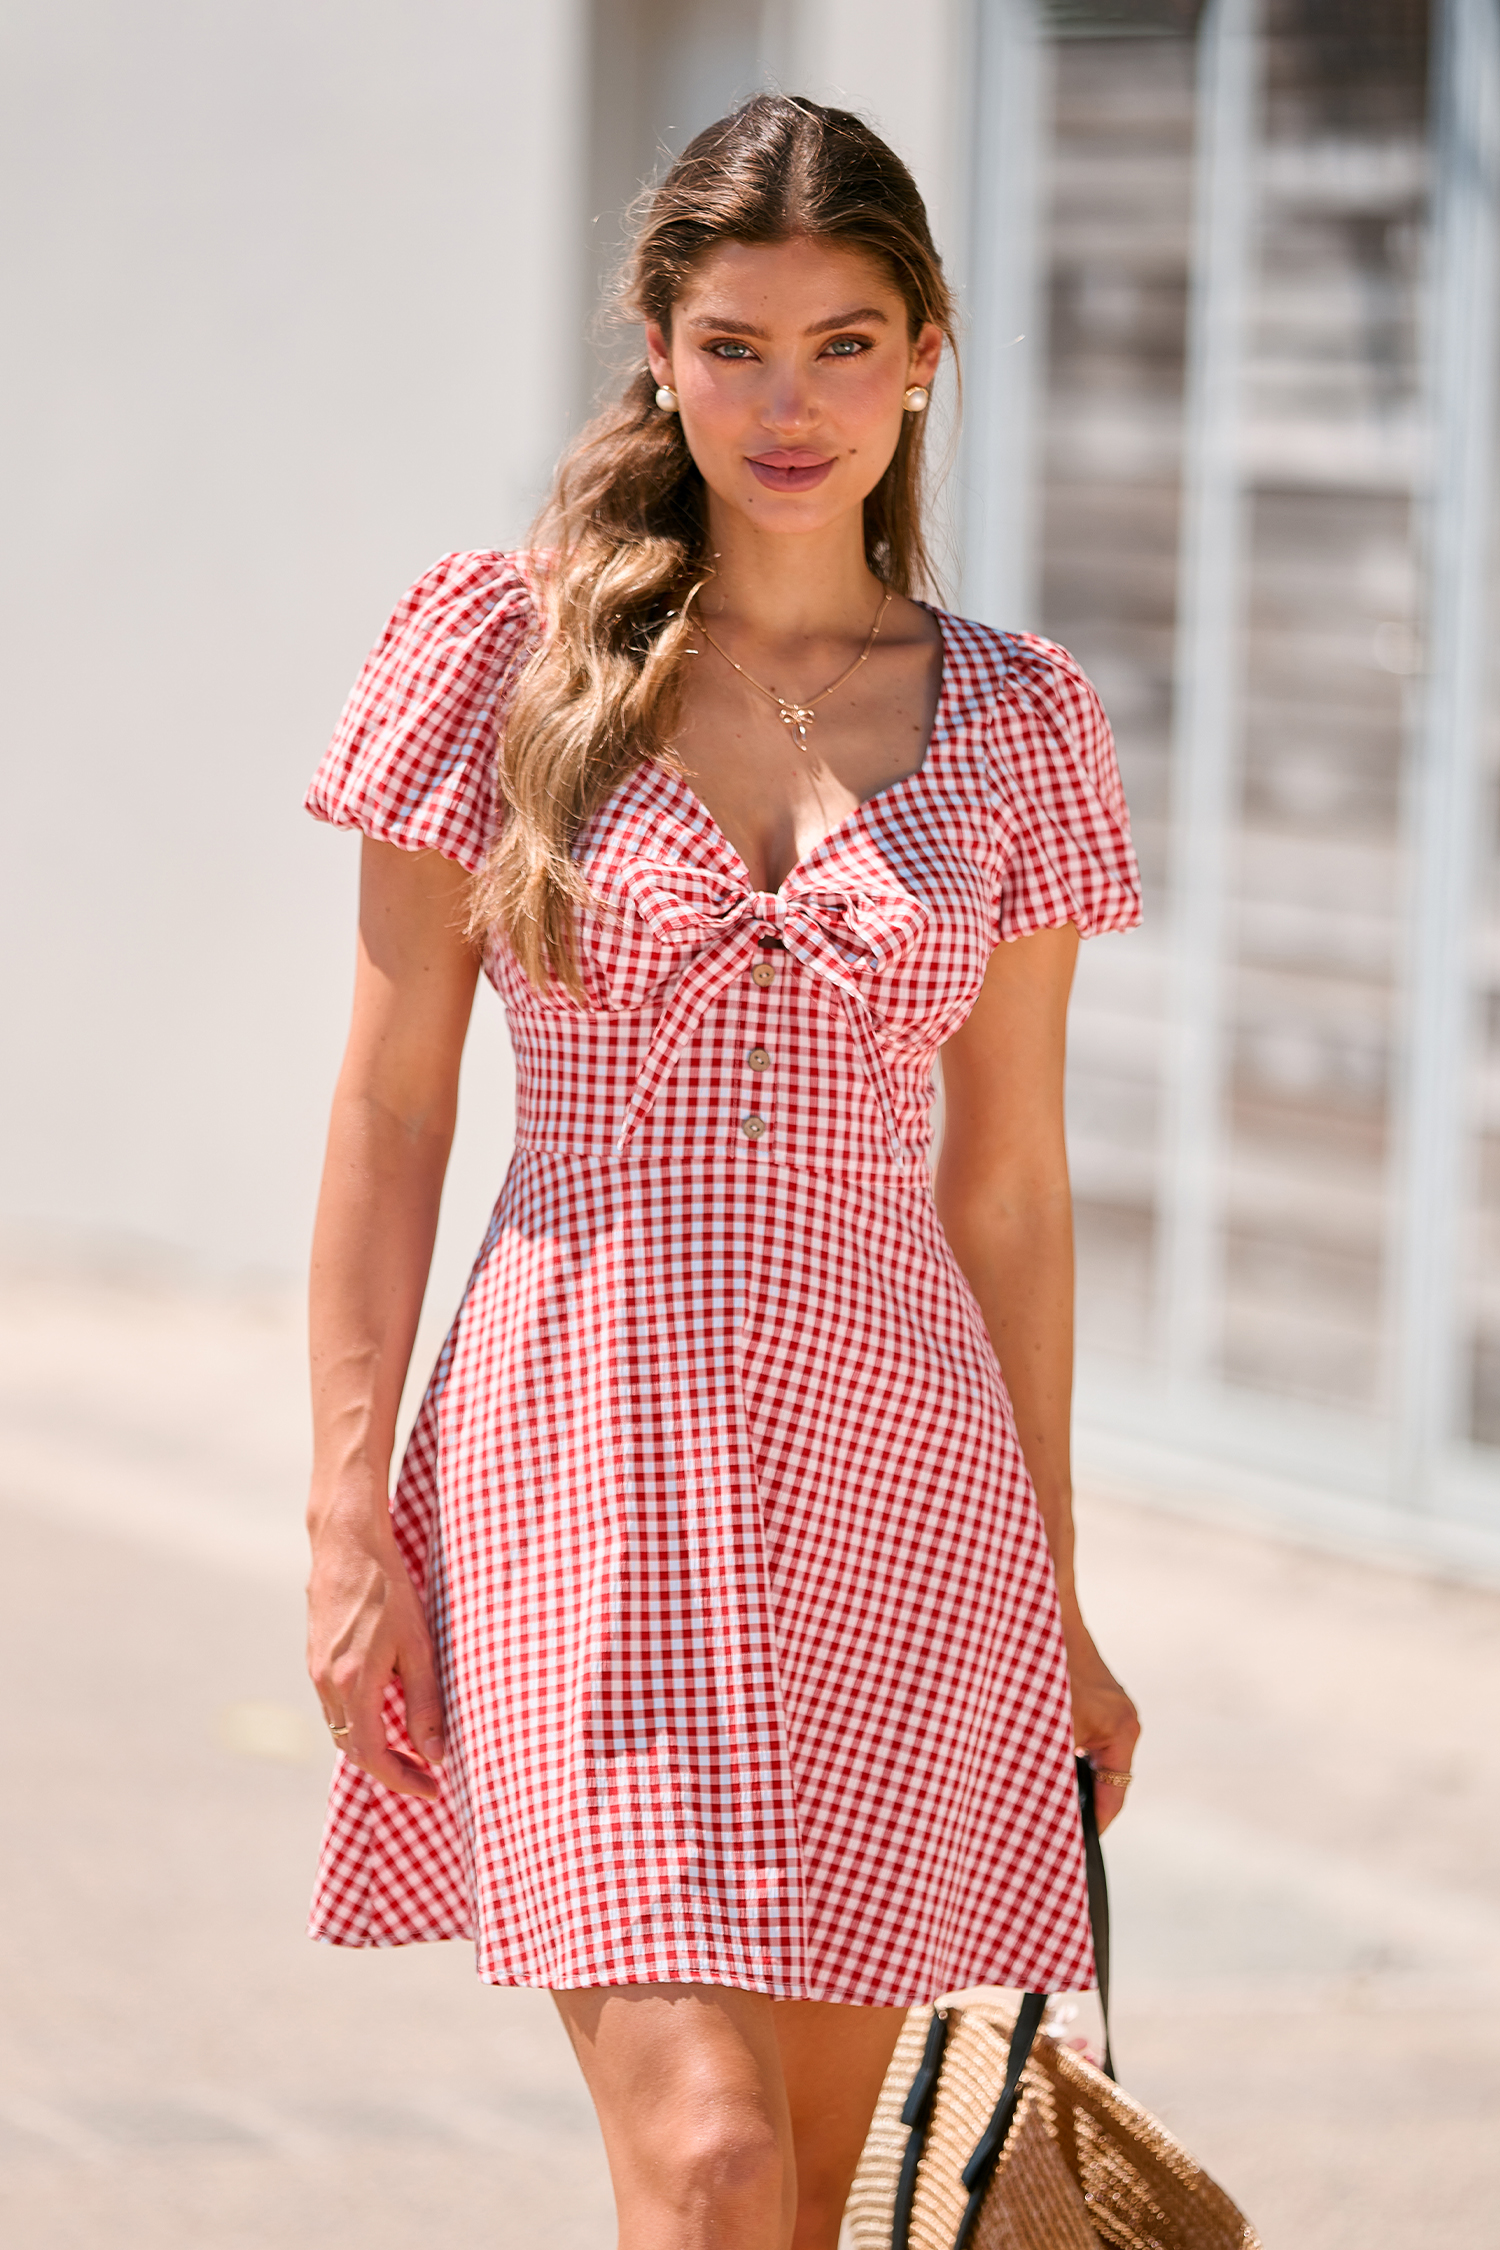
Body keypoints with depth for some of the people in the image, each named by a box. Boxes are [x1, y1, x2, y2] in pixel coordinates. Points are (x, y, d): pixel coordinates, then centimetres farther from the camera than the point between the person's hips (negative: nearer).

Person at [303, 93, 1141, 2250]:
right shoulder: (503, 654, 0)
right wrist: (346, 1523, -5)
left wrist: (1055, 1596, 13)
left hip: (896, 1480, 3)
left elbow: (1009, 1184, 11)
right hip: (589, 1460, -3)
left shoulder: (1012, 720, 6)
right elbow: (390, 1115, 1)